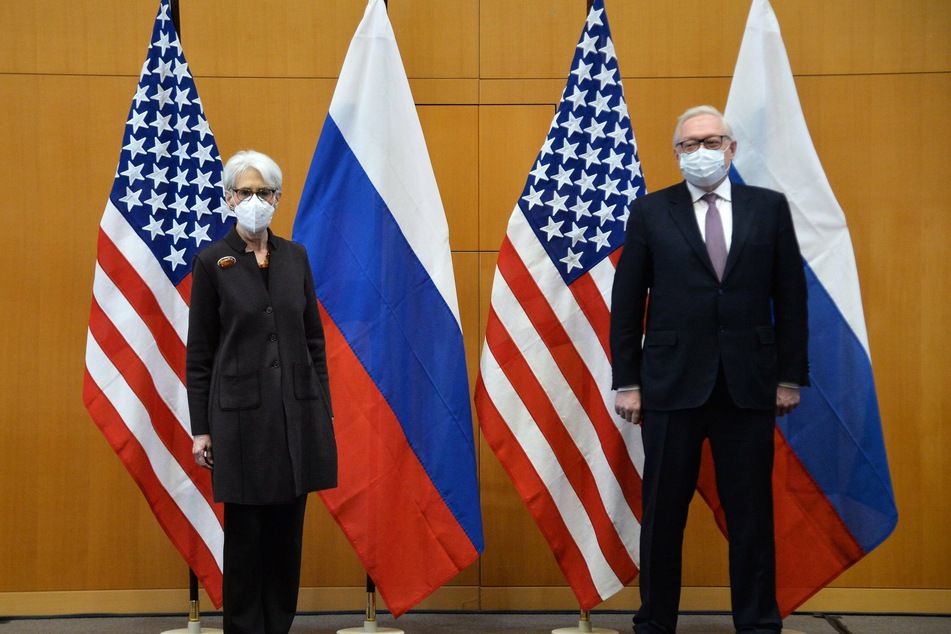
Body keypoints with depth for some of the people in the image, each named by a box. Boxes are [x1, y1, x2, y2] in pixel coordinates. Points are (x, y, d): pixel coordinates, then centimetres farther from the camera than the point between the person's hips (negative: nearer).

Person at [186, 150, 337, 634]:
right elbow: (198, 352, -3)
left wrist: (324, 409, 7)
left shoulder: (295, 256, 8)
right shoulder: (211, 262, -3)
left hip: (298, 411, 4)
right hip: (242, 413, -3)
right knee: (246, 534, 3)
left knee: (287, 531, 9)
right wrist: (200, 429, -5)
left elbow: (314, 338, 10)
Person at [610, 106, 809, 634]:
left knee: (751, 513, 7)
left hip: (749, 386, 1)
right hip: (672, 385, 0)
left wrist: (790, 375, 2)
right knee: (663, 512, 7)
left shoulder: (770, 208, 7)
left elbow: (791, 296, 6)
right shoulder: (650, 212, 4)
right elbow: (626, 302, 3)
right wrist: (626, 382, -1)